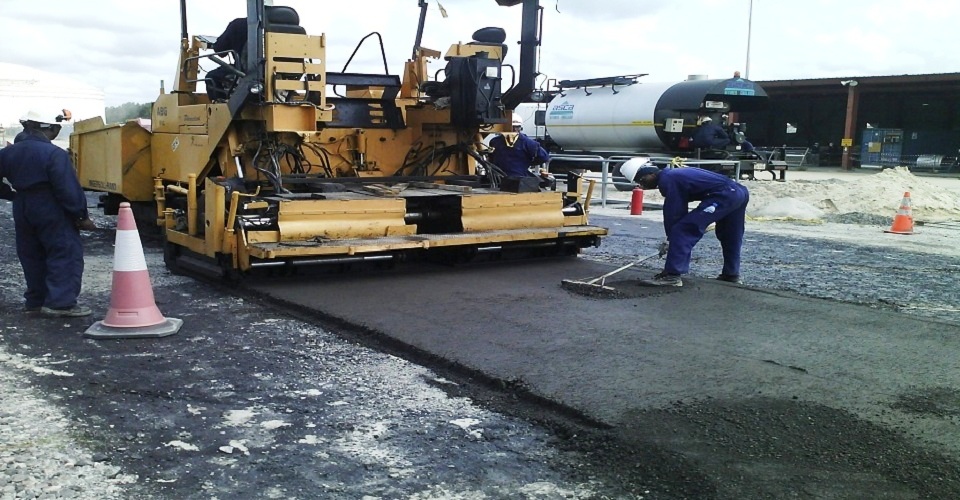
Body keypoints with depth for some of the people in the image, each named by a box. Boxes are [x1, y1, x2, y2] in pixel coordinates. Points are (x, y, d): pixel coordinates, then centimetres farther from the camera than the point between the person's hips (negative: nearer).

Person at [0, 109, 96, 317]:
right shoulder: (54, 154, -17)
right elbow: (68, 190, -19)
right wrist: (82, 216, -13)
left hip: (22, 212, 7)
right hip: (52, 213, -7)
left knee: (32, 256, 16)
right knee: (66, 255, -3)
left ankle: (35, 300, 21)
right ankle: (61, 302, -8)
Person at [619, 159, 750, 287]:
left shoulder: (666, 180, -8)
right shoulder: (673, 175, 22)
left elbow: (673, 213, -6)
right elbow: (680, 211, 26)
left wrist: (670, 239, 5)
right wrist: (672, 238, 26)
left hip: (724, 195, -11)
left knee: (682, 230, -11)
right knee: (729, 237, 27)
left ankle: (671, 275, -12)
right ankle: (731, 275, 42)